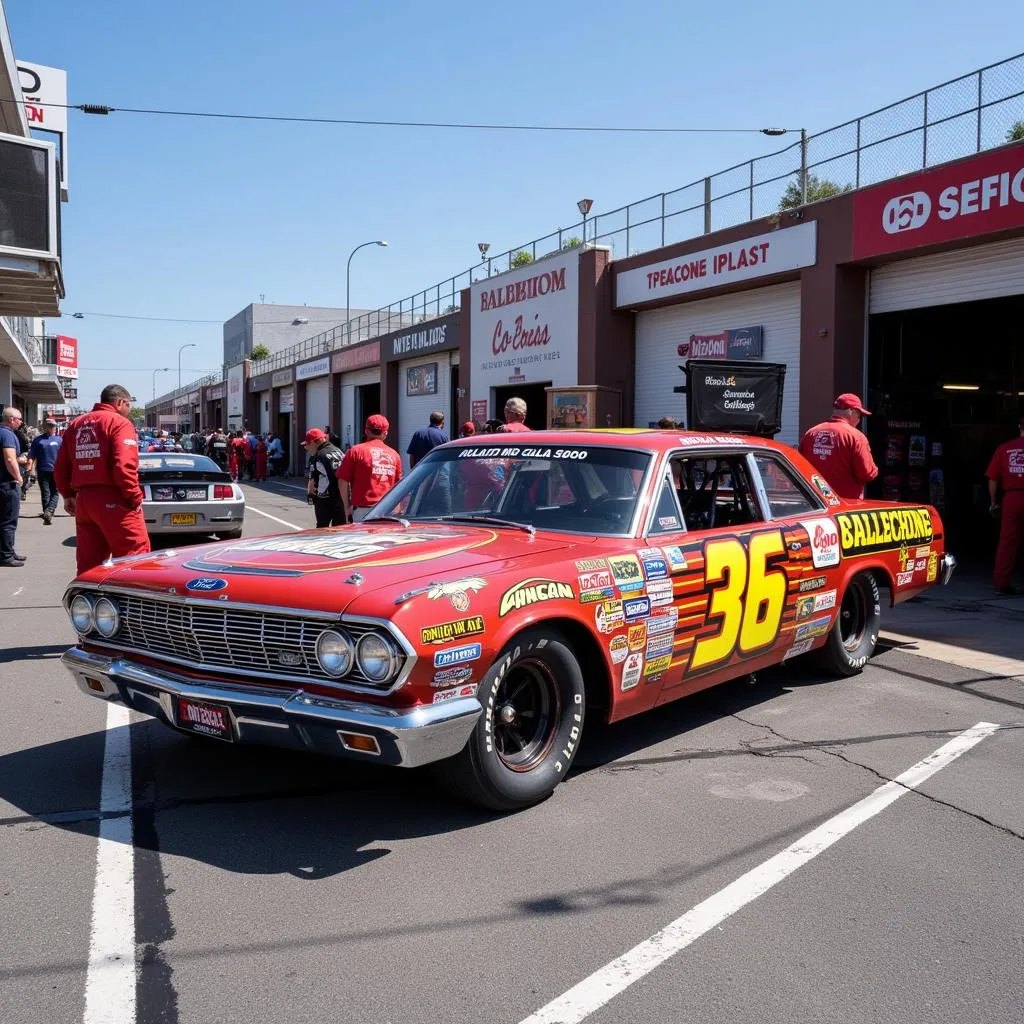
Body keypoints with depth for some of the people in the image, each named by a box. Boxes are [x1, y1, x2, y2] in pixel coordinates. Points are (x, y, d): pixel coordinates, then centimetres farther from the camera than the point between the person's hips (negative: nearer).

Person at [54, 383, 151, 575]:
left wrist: (68, 494, 23)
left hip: (83, 499, 8)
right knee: (135, 554, -6)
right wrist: (135, 497, -12)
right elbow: (124, 466, -19)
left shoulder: (76, 424, 17)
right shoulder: (119, 423, -6)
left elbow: (61, 467, 16)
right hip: (111, 501, -8)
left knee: (88, 561, 12)